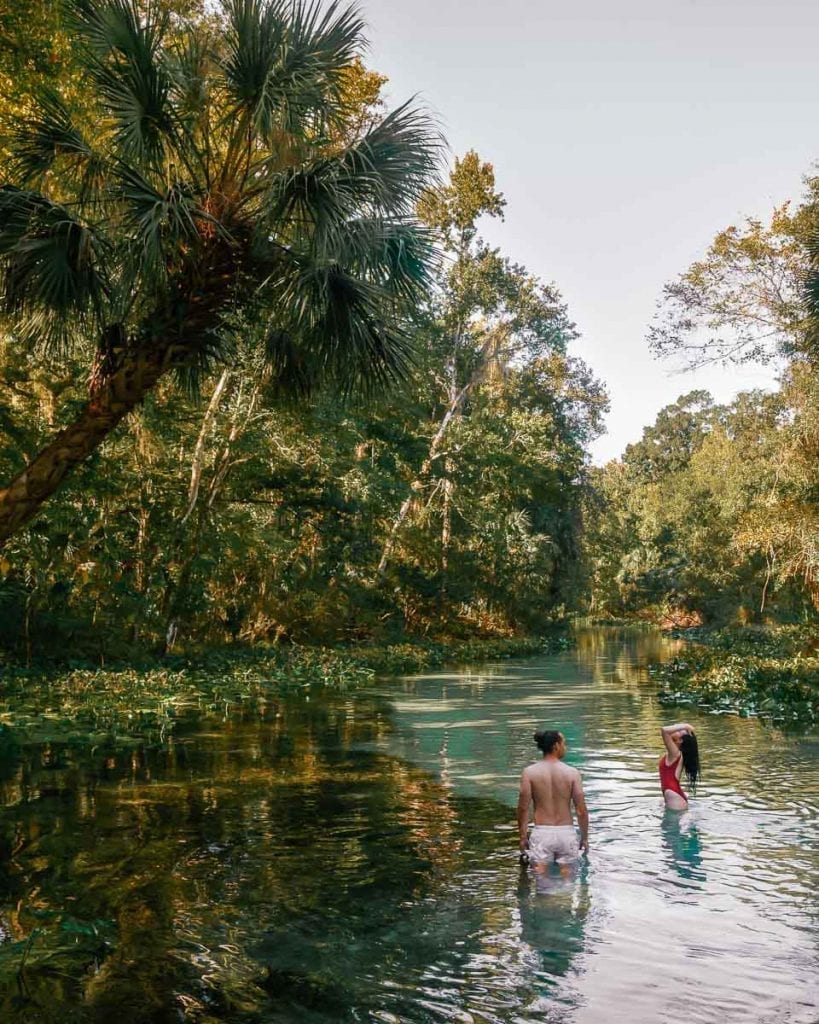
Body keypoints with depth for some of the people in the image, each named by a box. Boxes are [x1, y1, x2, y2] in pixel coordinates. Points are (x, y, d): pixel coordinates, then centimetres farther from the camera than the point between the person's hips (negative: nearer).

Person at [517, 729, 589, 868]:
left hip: (541, 833, 0)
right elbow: (581, 810, -3)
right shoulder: (572, 773, -4)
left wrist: (523, 837, 5)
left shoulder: (529, 772, -4)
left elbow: (523, 808, -5)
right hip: (566, 832, 1)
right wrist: (584, 838, 10)